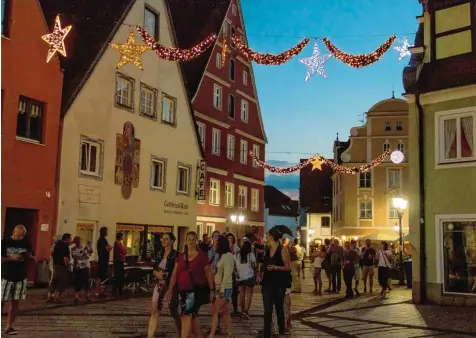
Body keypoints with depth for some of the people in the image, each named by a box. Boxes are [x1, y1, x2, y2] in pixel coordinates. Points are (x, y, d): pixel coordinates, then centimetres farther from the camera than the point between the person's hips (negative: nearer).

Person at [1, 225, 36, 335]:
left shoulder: (26, 243, 5)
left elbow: (34, 258, 11)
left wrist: (30, 257, -12)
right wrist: (11, 258, -21)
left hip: (21, 277, 4)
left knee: (15, 303, 6)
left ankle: (9, 326, 14)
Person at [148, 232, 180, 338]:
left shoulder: (175, 255, -9)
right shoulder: (159, 253, 9)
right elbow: (155, 268, 15)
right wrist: (156, 273, -6)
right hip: (160, 284, 5)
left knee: (174, 312, 7)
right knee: (154, 311, -1)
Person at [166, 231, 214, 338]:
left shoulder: (202, 255, -2)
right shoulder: (180, 256, 10)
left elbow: (208, 274, 0)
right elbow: (174, 274, 8)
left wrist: (211, 290, -2)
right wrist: (170, 289, 0)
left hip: (197, 290, -5)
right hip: (183, 290, 5)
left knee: (187, 316, -14)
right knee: (191, 317, 11)